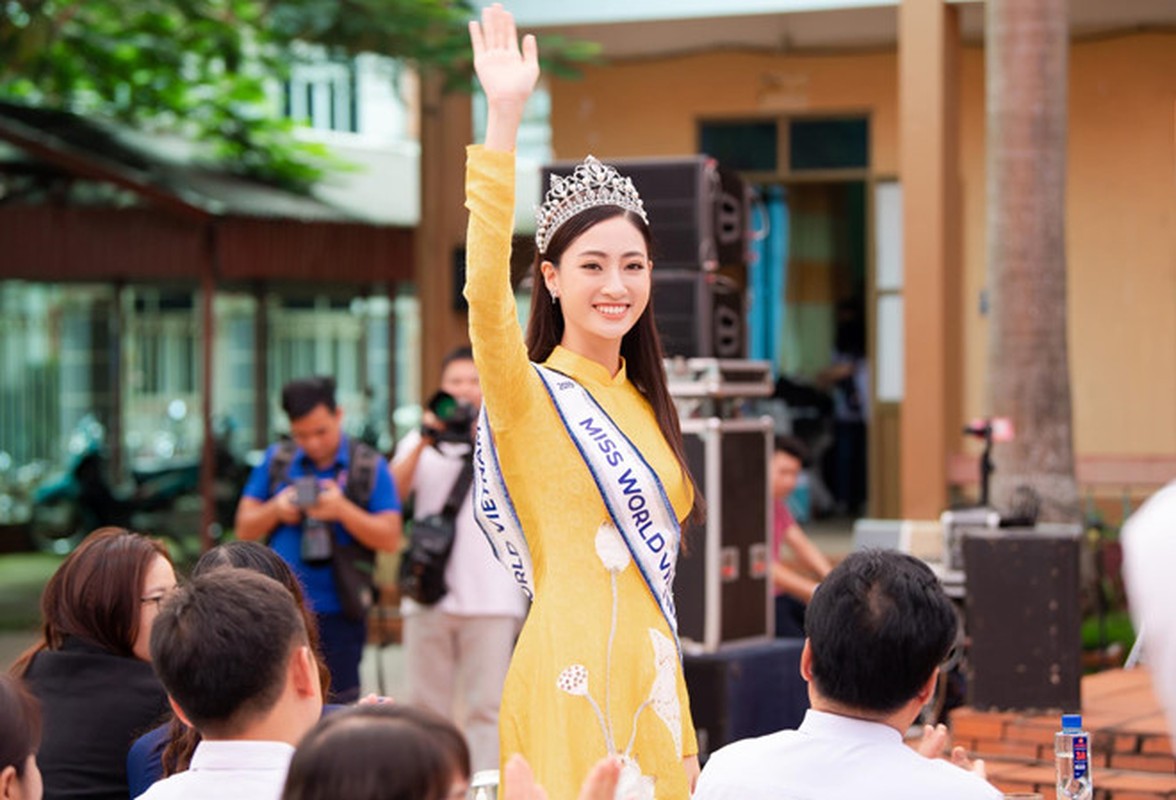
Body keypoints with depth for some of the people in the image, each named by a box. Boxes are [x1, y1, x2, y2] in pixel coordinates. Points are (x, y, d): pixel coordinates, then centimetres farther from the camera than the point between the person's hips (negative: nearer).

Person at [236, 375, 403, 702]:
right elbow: (244, 529, 11)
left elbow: (390, 538, -5)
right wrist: (275, 510, -9)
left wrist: (343, 510, -18)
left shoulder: (370, 467, 3)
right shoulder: (276, 461, 10)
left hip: (338, 616, -2)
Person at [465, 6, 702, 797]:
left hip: (649, 677, 7)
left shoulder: (641, 404, 14)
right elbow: (485, 294, -28)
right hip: (573, 681, -7)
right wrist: (504, 119, -35)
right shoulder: (529, 395, -7)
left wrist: (684, 736, 16)